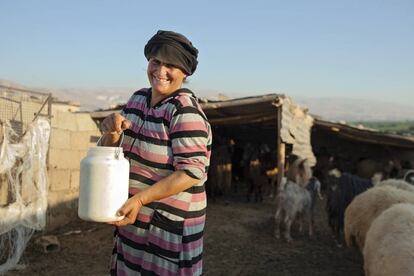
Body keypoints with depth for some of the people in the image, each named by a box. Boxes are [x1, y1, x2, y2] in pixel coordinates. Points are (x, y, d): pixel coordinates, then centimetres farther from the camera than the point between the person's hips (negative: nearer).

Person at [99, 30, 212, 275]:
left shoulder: (185, 110, -19)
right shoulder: (138, 98, 2)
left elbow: (191, 173, -24)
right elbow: (111, 151, 8)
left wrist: (139, 199, -27)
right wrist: (111, 131, -14)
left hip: (171, 224, -7)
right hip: (136, 218, 7)